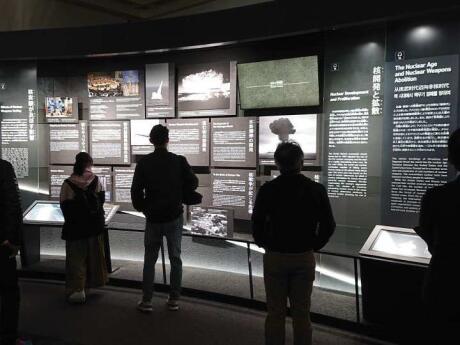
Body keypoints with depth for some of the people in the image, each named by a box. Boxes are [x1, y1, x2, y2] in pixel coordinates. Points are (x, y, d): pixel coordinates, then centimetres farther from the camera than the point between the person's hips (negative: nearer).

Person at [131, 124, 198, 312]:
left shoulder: (144, 163, -5)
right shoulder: (179, 161, -5)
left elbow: (136, 190, -7)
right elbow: (193, 183, -4)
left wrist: (142, 207, 10)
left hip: (153, 217, 0)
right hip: (174, 216, 0)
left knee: (150, 260, 11)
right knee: (175, 258, 10)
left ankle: (146, 301, 15)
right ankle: (174, 299, 16)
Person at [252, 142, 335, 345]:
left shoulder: (267, 190, -11)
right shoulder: (316, 190, -8)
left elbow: (257, 224, -6)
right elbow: (328, 226, -3)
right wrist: (314, 246, 12)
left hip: (274, 257, -1)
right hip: (304, 258, 1)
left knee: (275, 313, 11)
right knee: (302, 314, 14)